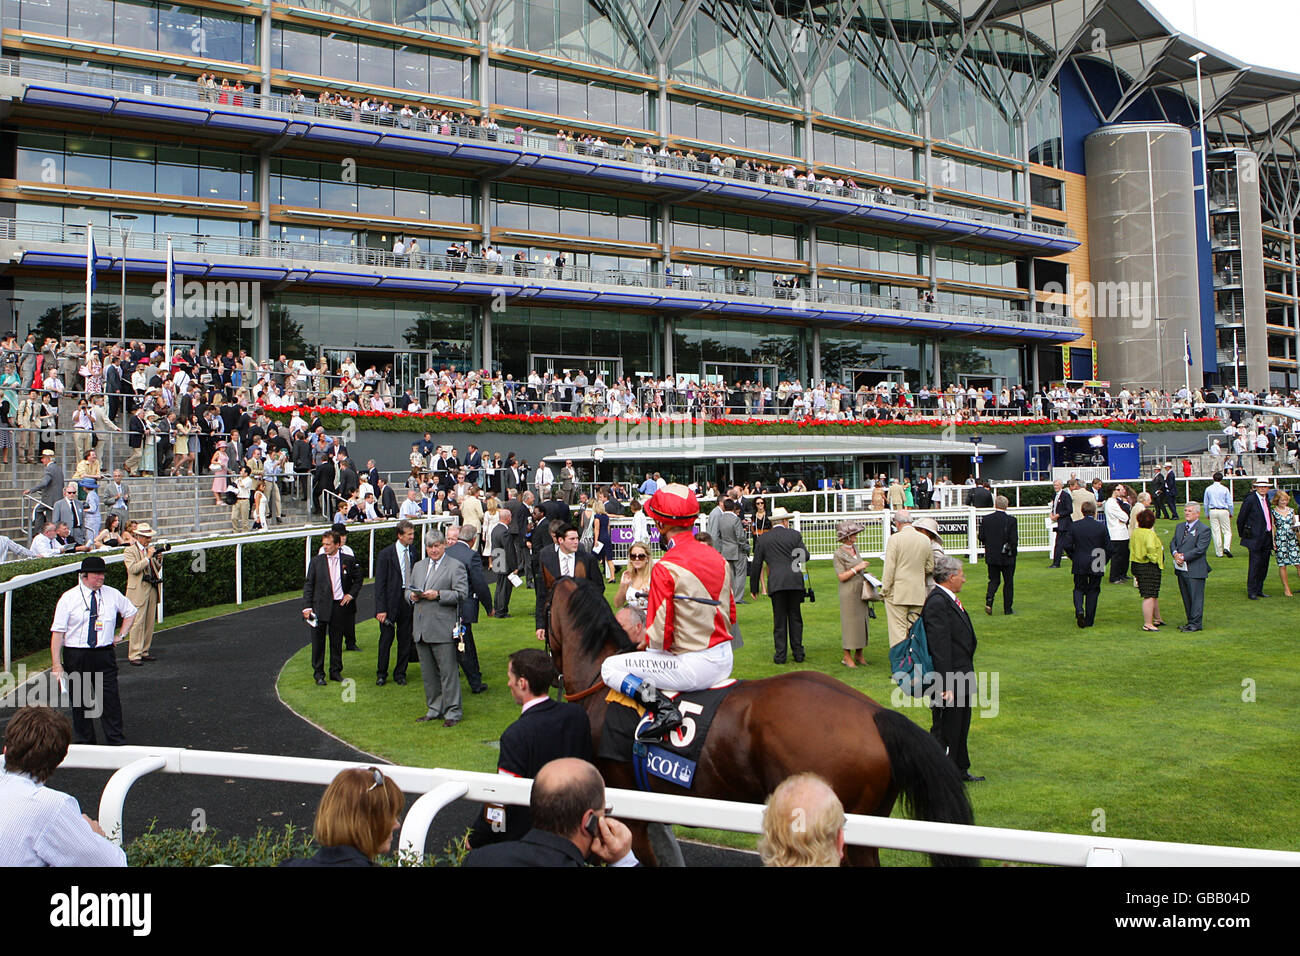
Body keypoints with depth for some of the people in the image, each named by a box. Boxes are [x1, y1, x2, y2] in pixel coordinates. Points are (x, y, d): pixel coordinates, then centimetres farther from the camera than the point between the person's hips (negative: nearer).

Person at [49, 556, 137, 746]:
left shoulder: (113, 595, 4)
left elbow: (130, 612, 24)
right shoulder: (69, 598, -4)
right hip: (76, 657, -1)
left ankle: (116, 742, 6)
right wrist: (57, 664, -12)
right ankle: (84, 742, 20)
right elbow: (57, 632, -6)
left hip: (104, 654, 1)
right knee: (80, 701, 7)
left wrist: (121, 634, 12)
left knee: (110, 699, -2)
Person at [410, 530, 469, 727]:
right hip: (421, 628, 7)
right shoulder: (418, 566, 18)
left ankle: (452, 712, 5)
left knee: (448, 672, -3)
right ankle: (434, 710, 24)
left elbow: (462, 594, -10)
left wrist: (438, 595, -19)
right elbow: (410, 590, 24)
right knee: (428, 673, 13)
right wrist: (413, 596, 1)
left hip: (443, 628, -6)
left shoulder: (455, 566, -3)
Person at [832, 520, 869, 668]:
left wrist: (865, 573, 10)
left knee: (862, 621, 8)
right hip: (848, 593, -7)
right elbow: (841, 576, -15)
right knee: (849, 623, -4)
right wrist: (857, 568, -17)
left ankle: (859, 655, 17)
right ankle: (847, 657, 4)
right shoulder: (838, 554, -10)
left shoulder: (855, 548, 11)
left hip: (861, 591, 7)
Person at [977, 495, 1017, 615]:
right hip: (1007, 557, -2)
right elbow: (1014, 540, -14)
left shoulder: (986, 519, -4)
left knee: (994, 580, 14)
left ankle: (989, 601, -9)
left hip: (991, 556, 2)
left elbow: (981, 538, 0)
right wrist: (1013, 552, 3)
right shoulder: (1011, 520, -12)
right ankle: (1007, 609, 15)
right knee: (1008, 582, 11)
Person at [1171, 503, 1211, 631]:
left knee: (1196, 597, -2)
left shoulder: (1204, 530, -8)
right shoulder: (1180, 527, 15)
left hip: (1195, 570, -7)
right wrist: (1175, 553, -10)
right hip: (1181, 569, 7)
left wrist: (1183, 557, -17)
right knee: (1186, 597, 13)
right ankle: (1190, 621, 22)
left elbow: (1200, 549, -16)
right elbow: (1172, 542, 11)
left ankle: (1195, 623, 3)